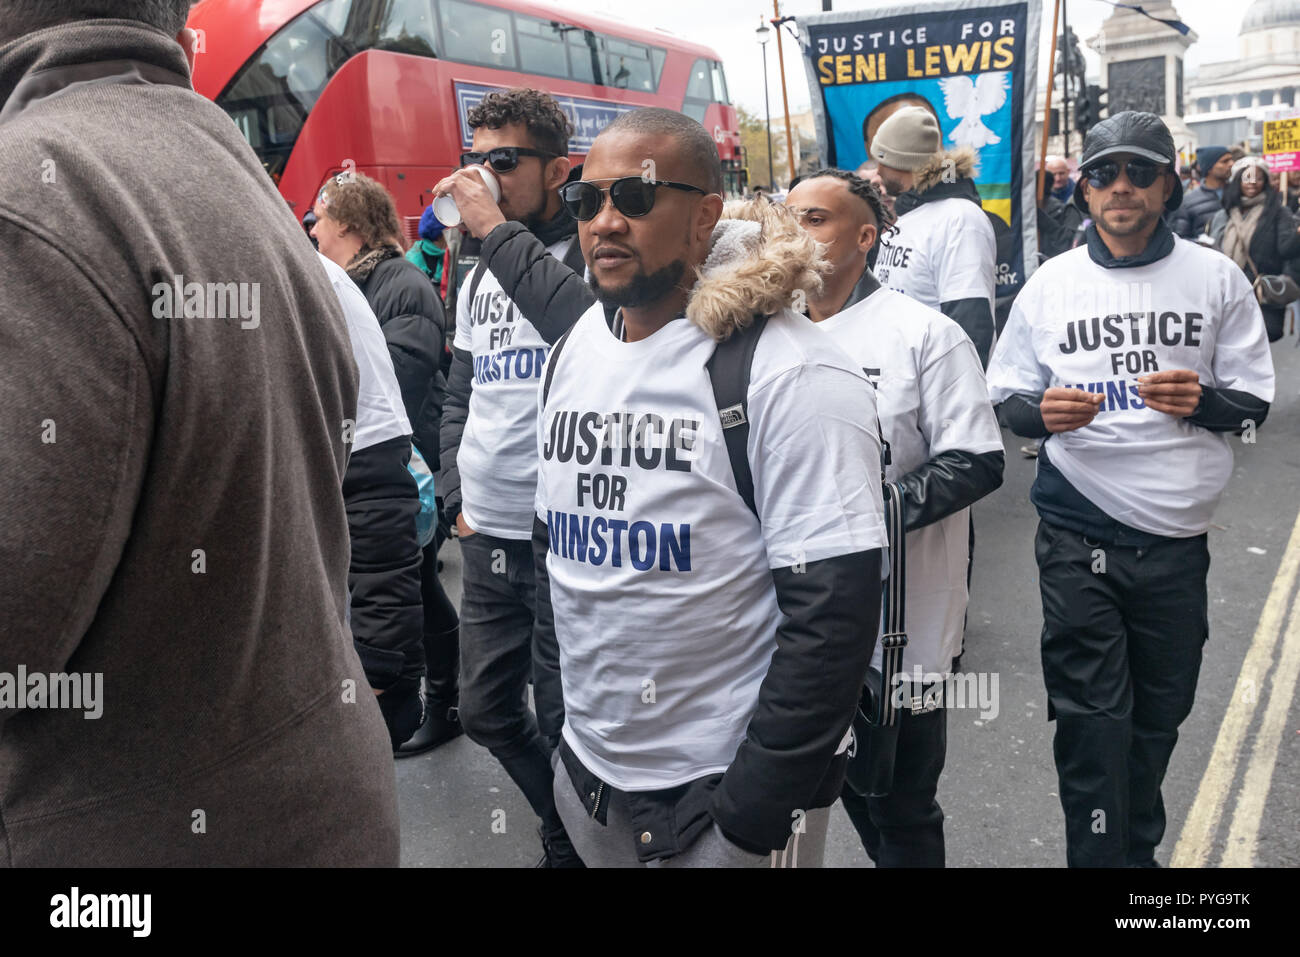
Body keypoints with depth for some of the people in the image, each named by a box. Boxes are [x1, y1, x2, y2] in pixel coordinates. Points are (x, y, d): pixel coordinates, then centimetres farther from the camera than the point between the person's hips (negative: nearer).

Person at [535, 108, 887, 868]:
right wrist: (554, 709, 10)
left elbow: (832, 611, -19)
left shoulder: (791, 377, -17)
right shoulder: (574, 352, 3)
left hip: (726, 783, -6)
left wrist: (759, 802, -17)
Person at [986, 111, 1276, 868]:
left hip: (1178, 537, 2)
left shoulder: (1215, 278, 4)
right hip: (1078, 540, -1)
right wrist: (1041, 411, -15)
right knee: (1092, 721, -2)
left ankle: (1140, 848, 36)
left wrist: (1201, 400, -16)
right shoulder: (1052, 283, 4)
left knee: (1158, 715, 14)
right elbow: (1007, 399, 7)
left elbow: (1255, 402, 6)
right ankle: (1102, 855, 15)